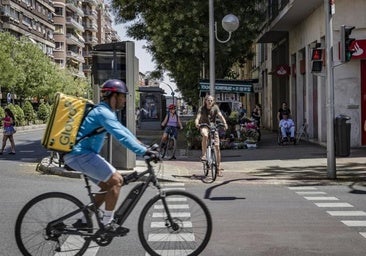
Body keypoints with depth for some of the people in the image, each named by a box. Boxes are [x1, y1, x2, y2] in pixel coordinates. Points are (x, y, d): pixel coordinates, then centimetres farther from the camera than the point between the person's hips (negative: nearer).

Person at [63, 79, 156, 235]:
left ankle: (83, 220, 20)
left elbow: (122, 129, 23)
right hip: (80, 154, -11)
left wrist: (141, 145, 16)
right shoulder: (103, 112, -17)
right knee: (116, 180, -14)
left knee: (108, 186, 13)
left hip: (79, 153, 11)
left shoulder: (107, 112, 16)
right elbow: (121, 135, -28)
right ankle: (107, 223, -6)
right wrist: (144, 151, -30)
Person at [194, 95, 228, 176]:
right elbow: (198, 117, -20)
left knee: (217, 147, -6)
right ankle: (203, 154, -25)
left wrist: (224, 123, -35)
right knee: (205, 135, -39)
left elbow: (220, 115, -16)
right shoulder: (202, 109, -7)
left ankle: (218, 167, 3)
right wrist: (196, 124, -43)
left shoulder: (215, 107, -3)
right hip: (204, 127, -2)